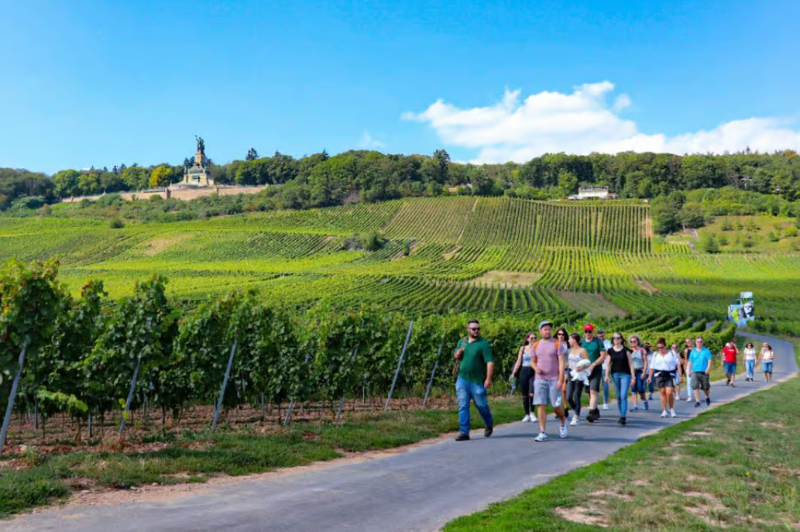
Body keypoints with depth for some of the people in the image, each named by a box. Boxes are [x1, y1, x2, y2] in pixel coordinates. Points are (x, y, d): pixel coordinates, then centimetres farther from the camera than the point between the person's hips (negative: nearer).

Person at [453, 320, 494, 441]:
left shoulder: (483, 343, -7)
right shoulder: (462, 342, 10)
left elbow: (490, 362, -13)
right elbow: (457, 357, 21)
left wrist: (488, 379, -21)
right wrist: (458, 352, -3)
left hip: (477, 381, -4)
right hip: (462, 379, 4)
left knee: (481, 405, 7)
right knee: (463, 406, 0)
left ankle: (489, 425, 34)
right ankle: (464, 432, 4)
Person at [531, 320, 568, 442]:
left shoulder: (557, 344, -2)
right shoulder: (536, 345, 9)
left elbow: (561, 362, -7)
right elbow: (533, 361, 19)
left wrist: (561, 379, -15)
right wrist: (535, 368, -5)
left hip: (554, 380, -3)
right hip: (540, 379, 3)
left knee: (556, 405, 0)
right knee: (541, 405, -4)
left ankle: (563, 421, 32)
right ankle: (543, 433, -2)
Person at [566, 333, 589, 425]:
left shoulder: (582, 351, -7)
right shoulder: (569, 350, 12)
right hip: (570, 375, 6)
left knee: (576, 398, -2)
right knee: (568, 397, 0)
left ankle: (577, 418, 7)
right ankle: (575, 411, 25)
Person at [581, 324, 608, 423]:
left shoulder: (598, 341, -2)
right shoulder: (581, 342, 8)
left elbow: (603, 356, -6)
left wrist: (593, 365, -16)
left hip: (596, 370, -4)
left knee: (593, 391, -17)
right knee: (589, 392, 12)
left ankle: (592, 412, -24)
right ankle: (596, 411, 28)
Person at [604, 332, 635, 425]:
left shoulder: (626, 350, -2)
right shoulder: (610, 351, 5)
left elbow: (630, 363, -1)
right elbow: (608, 364, 7)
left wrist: (633, 376, -4)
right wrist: (607, 375, -3)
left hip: (625, 374, -3)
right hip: (615, 374, 3)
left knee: (623, 396, -12)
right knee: (618, 397, 9)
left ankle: (623, 417, -14)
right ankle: (622, 415, 18)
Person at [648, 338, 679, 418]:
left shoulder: (672, 353, 5)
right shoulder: (655, 354, 12)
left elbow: (678, 364, 4)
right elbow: (652, 366, 12)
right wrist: (650, 377, 6)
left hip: (670, 374, -2)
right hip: (659, 374, 2)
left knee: (669, 392, -13)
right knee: (662, 393, 1)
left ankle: (672, 409, 8)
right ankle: (664, 411, 8)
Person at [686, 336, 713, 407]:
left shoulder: (706, 351, 1)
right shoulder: (693, 351, 9)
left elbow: (709, 361, -4)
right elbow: (690, 362, 13)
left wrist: (708, 369, -17)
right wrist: (689, 371, 7)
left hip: (704, 372, -2)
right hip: (695, 372, 2)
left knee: (705, 387, 9)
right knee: (695, 386, -12)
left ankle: (708, 397, 37)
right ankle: (697, 401, -9)